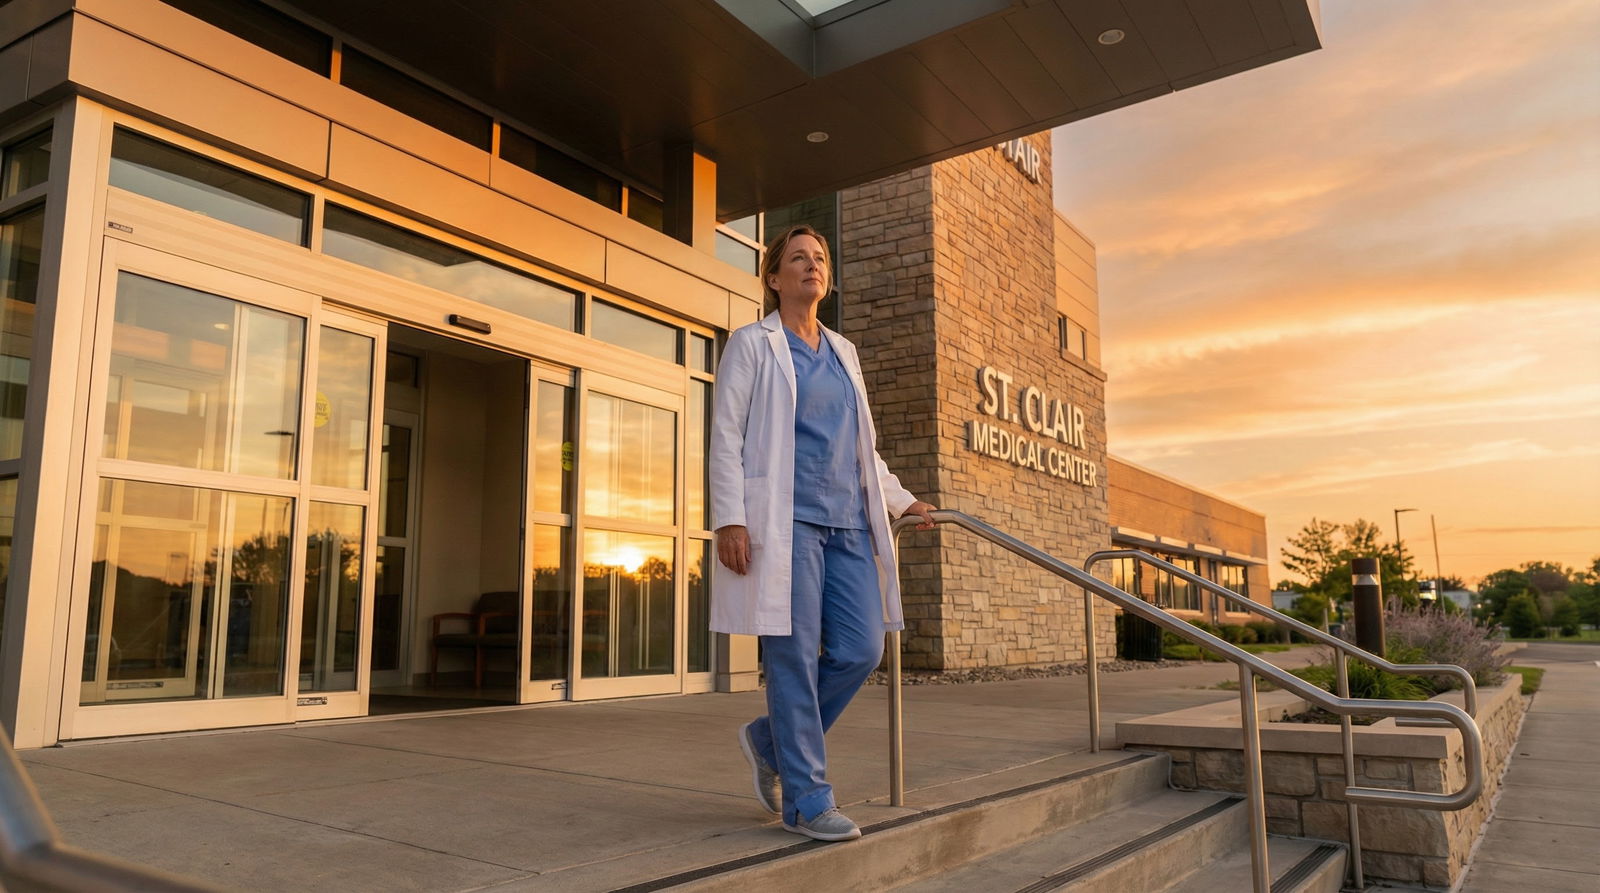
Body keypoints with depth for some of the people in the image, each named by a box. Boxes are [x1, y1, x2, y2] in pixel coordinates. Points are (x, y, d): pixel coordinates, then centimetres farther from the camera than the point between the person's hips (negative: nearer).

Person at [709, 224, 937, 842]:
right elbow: (725, 434, -4)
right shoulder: (752, 344, 4)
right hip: (785, 519, -6)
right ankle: (806, 799, 5)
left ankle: (770, 741, 21)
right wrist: (730, 519, -14)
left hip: (847, 521, 6)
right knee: (795, 655, -5)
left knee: (860, 650, 0)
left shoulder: (843, 352, 21)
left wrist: (902, 501, 22)